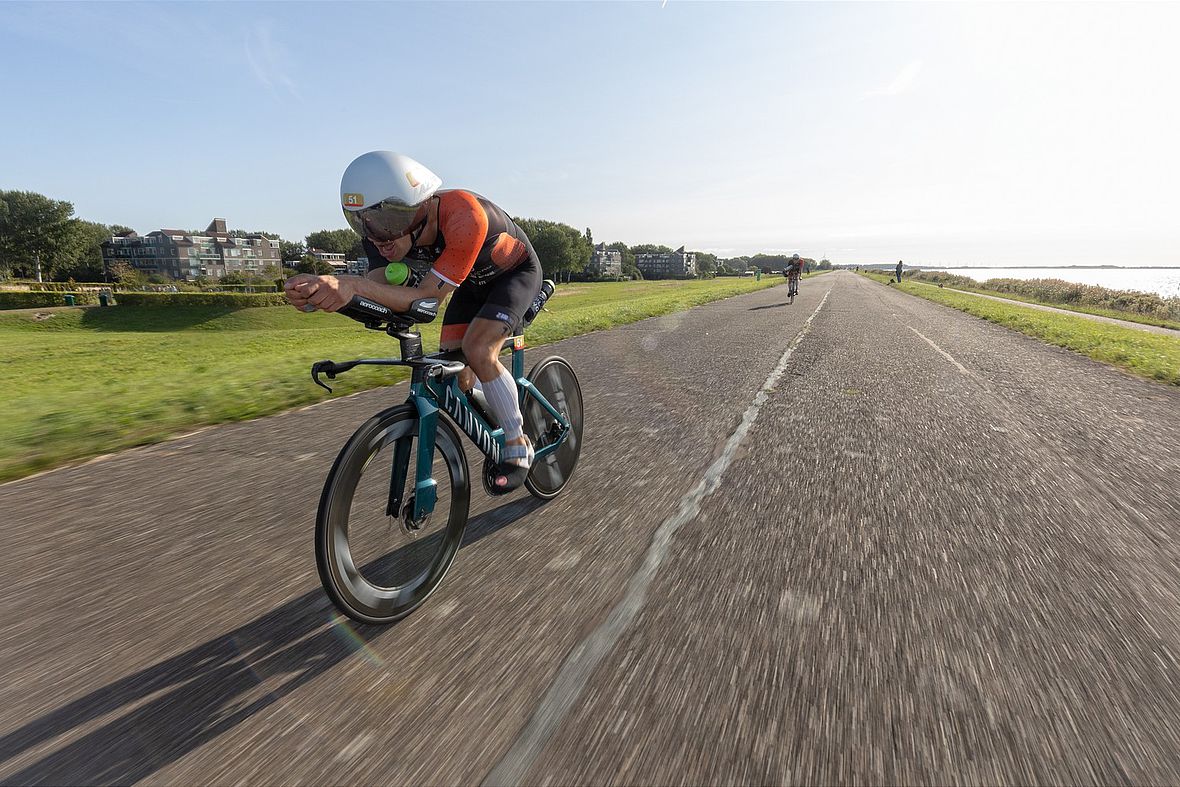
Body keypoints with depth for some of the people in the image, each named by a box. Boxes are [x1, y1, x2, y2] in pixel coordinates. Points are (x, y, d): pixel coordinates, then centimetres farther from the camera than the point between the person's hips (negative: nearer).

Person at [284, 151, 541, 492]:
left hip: (516, 271, -6)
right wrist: (328, 287, -49)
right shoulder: (393, 227, -19)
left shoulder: (463, 216, -40)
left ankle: (518, 446, -8)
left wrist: (352, 284, -54)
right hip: (473, 280, 7)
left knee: (478, 351, -27)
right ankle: (502, 414, 25)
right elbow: (377, 285, -28)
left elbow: (428, 297, -42)